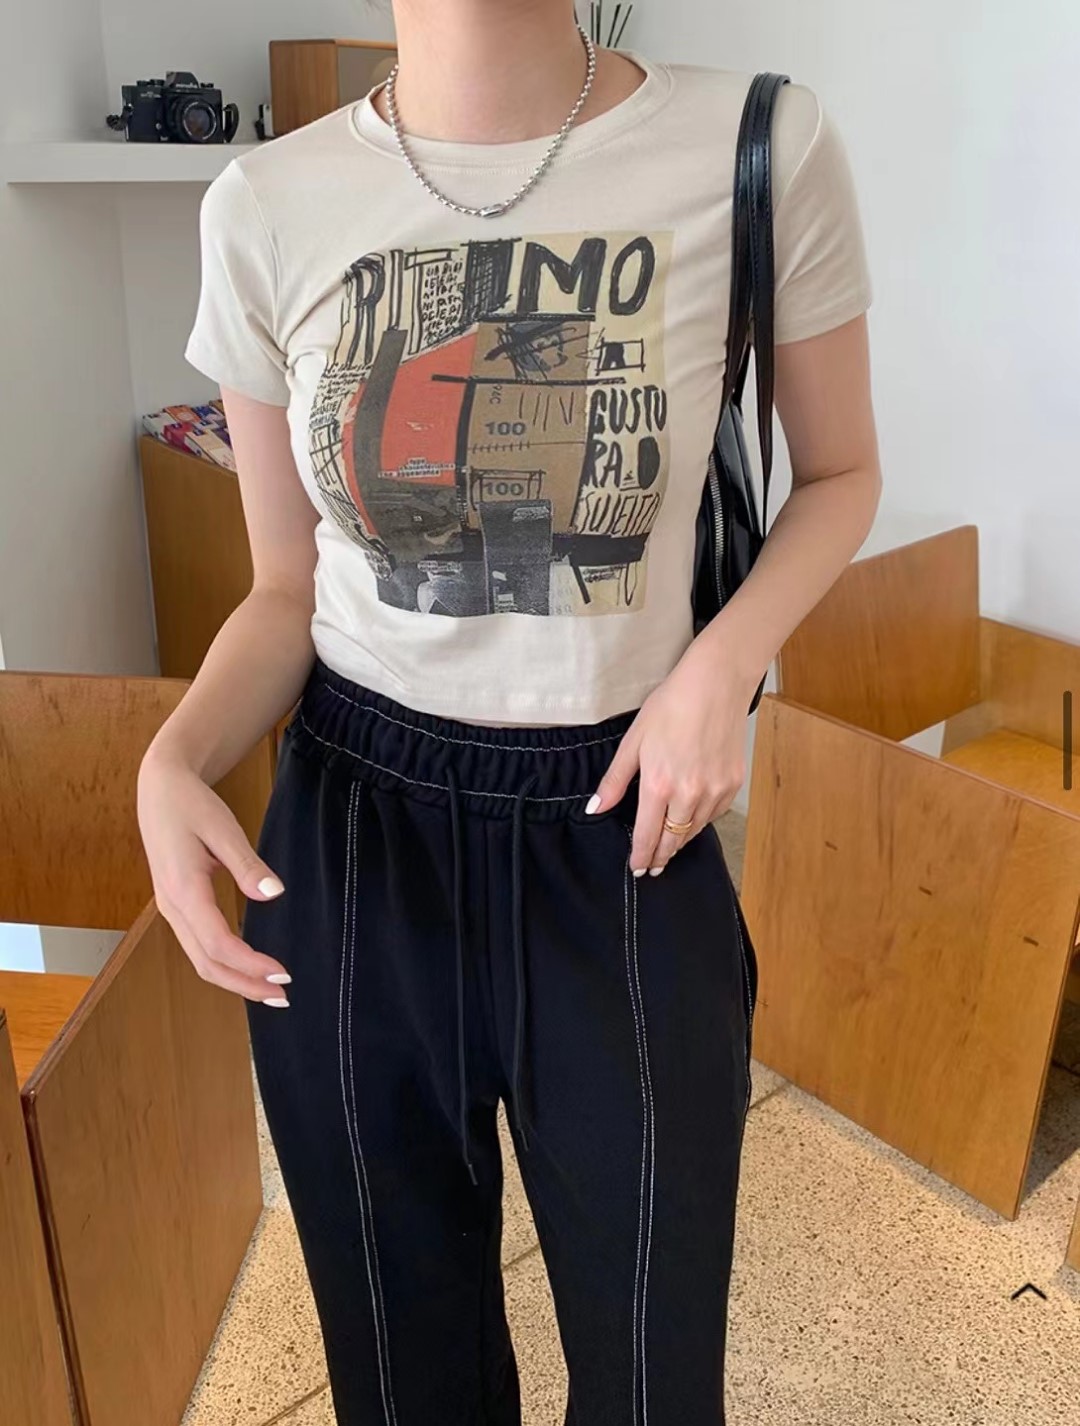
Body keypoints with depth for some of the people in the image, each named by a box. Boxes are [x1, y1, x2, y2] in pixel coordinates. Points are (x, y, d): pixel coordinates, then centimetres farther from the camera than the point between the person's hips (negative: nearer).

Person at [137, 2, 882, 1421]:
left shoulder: (764, 148, -10)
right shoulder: (268, 205, -5)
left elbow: (842, 473, 5)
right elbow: (286, 589, 3)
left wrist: (723, 665, -13)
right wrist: (174, 758, -17)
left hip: (617, 821, -1)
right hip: (350, 822, 2)